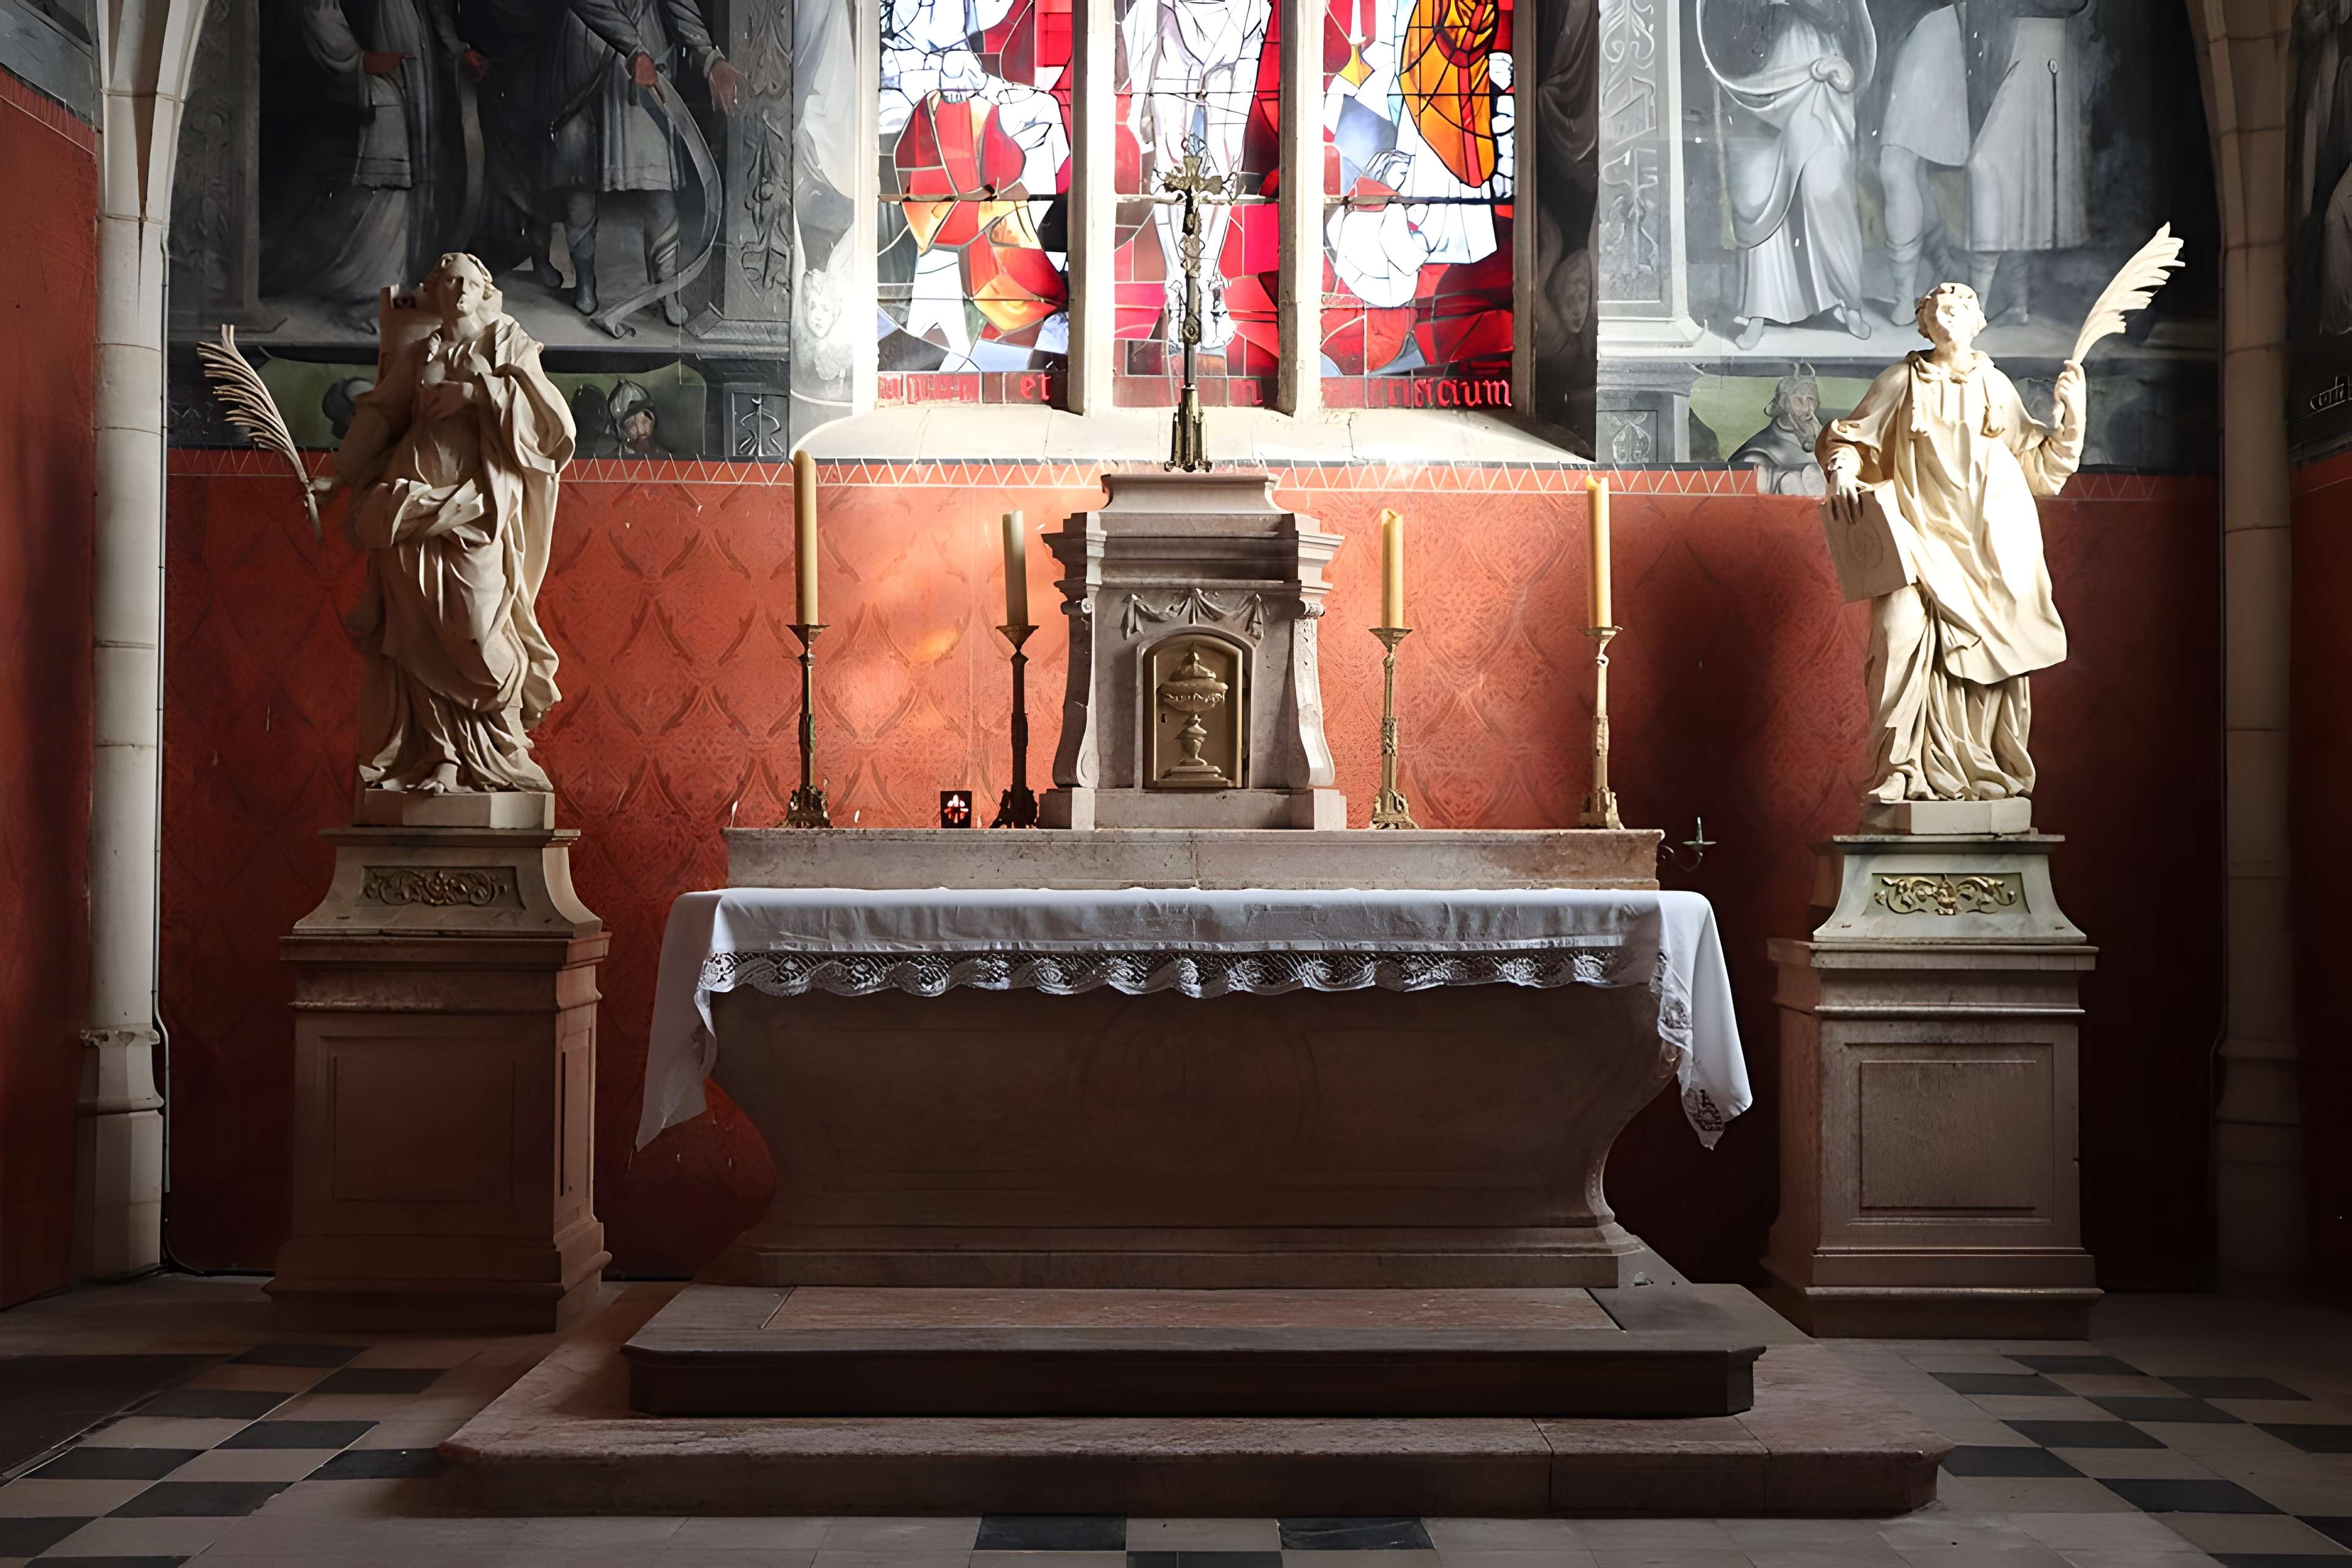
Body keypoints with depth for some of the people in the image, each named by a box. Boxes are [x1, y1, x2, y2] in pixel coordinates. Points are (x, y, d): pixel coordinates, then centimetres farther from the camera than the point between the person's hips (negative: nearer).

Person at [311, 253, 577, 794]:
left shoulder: (508, 345, 13)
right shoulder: (416, 356, 19)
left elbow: (547, 410, -2)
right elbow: (378, 417, 16)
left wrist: (478, 390, -11)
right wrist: (339, 475, 6)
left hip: (476, 508, -2)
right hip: (415, 503, 2)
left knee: (476, 628, -10)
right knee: (421, 633, -4)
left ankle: (494, 754, 4)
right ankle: (440, 758, -1)